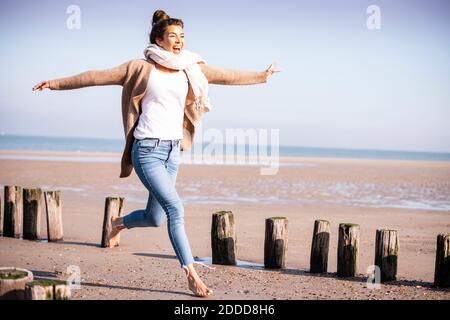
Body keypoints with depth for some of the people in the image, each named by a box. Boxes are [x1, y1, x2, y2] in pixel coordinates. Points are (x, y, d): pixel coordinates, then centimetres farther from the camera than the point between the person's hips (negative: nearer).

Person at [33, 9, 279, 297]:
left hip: (173, 151, 6)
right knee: (175, 208, -17)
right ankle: (192, 275, -10)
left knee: (155, 218, 11)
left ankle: (120, 223, 46)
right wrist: (56, 84, 1)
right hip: (148, 149, -6)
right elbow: (98, 77, -1)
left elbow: (226, 76, 20)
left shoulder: (190, 68, 10)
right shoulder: (142, 68, -3)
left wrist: (262, 76, 27)